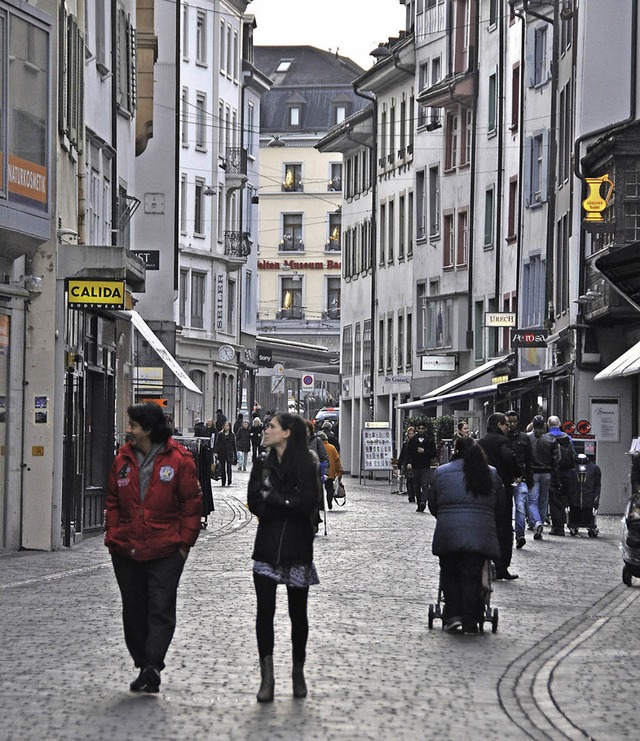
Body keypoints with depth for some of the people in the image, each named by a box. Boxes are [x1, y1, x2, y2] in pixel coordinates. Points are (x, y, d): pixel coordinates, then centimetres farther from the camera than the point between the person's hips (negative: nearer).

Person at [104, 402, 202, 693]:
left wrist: (184, 542, -7)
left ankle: (152, 666, -14)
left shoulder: (179, 459, -7)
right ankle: (144, 666, 22)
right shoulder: (123, 458, 8)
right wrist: (112, 537, 6)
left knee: (161, 610, -10)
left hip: (165, 550, -5)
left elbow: (192, 503, -4)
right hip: (126, 550, 5)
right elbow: (113, 502, 14)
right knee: (134, 611, 11)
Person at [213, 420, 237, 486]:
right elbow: (217, 443, 1)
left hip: (229, 453, -1)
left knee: (229, 467, -14)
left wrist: (235, 454, 11)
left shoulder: (232, 435, 6)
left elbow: (234, 445, 11)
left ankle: (229, 480, -17)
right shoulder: (220, 434, 4)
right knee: (222, 468, 5)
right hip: (221, 453, 1)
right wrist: (215, 452, -9)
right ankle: (223, 482, 11)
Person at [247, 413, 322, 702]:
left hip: (297, 548, -2)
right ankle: (267, 676, -8)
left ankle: (298, 672, 22)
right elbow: (254, 504, -1)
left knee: (298, 614, 7)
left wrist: (271, 497, -11)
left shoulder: (308, 466, -3)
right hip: (267, 547, 2)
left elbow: (307, 504, -15)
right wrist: (288, 504, -14)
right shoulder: (262, 464, 8)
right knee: (264, 611, -8)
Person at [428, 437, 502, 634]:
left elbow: (432, 504, 12)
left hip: (448, 532, -1)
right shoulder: (492, 474, 11)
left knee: (450, 574, 13)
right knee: (472, 576, 3)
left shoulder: (442, 472, 6)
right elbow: (499, 506, 16)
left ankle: (453, 615, 2)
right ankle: (470, 623, 2)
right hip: (480, 534, 1)